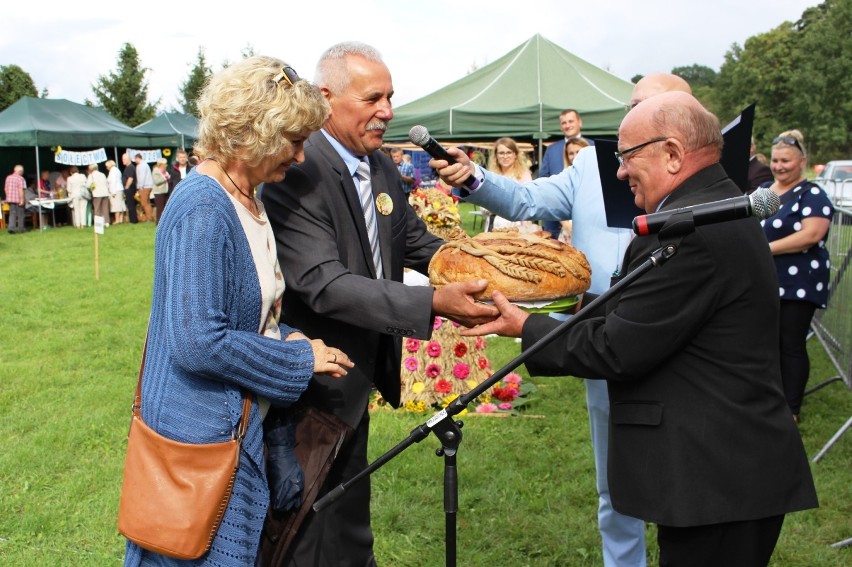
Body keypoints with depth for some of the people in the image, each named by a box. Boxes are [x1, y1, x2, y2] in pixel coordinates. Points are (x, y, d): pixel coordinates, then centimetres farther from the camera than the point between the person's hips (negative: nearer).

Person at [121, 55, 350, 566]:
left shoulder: (247, 202, 9)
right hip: (202, 430, -9)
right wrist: (301, 358, -17)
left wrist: (289, 338, 3)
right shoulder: (203, 209, -22)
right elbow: (198, 342, -27)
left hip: (239, 426, 9)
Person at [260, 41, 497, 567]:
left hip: (359, 376, 8)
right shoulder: (296, 175, -24)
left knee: (349, 522, 24)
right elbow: (325, 285, -32)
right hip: (316, 385, -8)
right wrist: (433, 304, -39)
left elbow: (415, 241, 11)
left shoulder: (383, 168, 3)